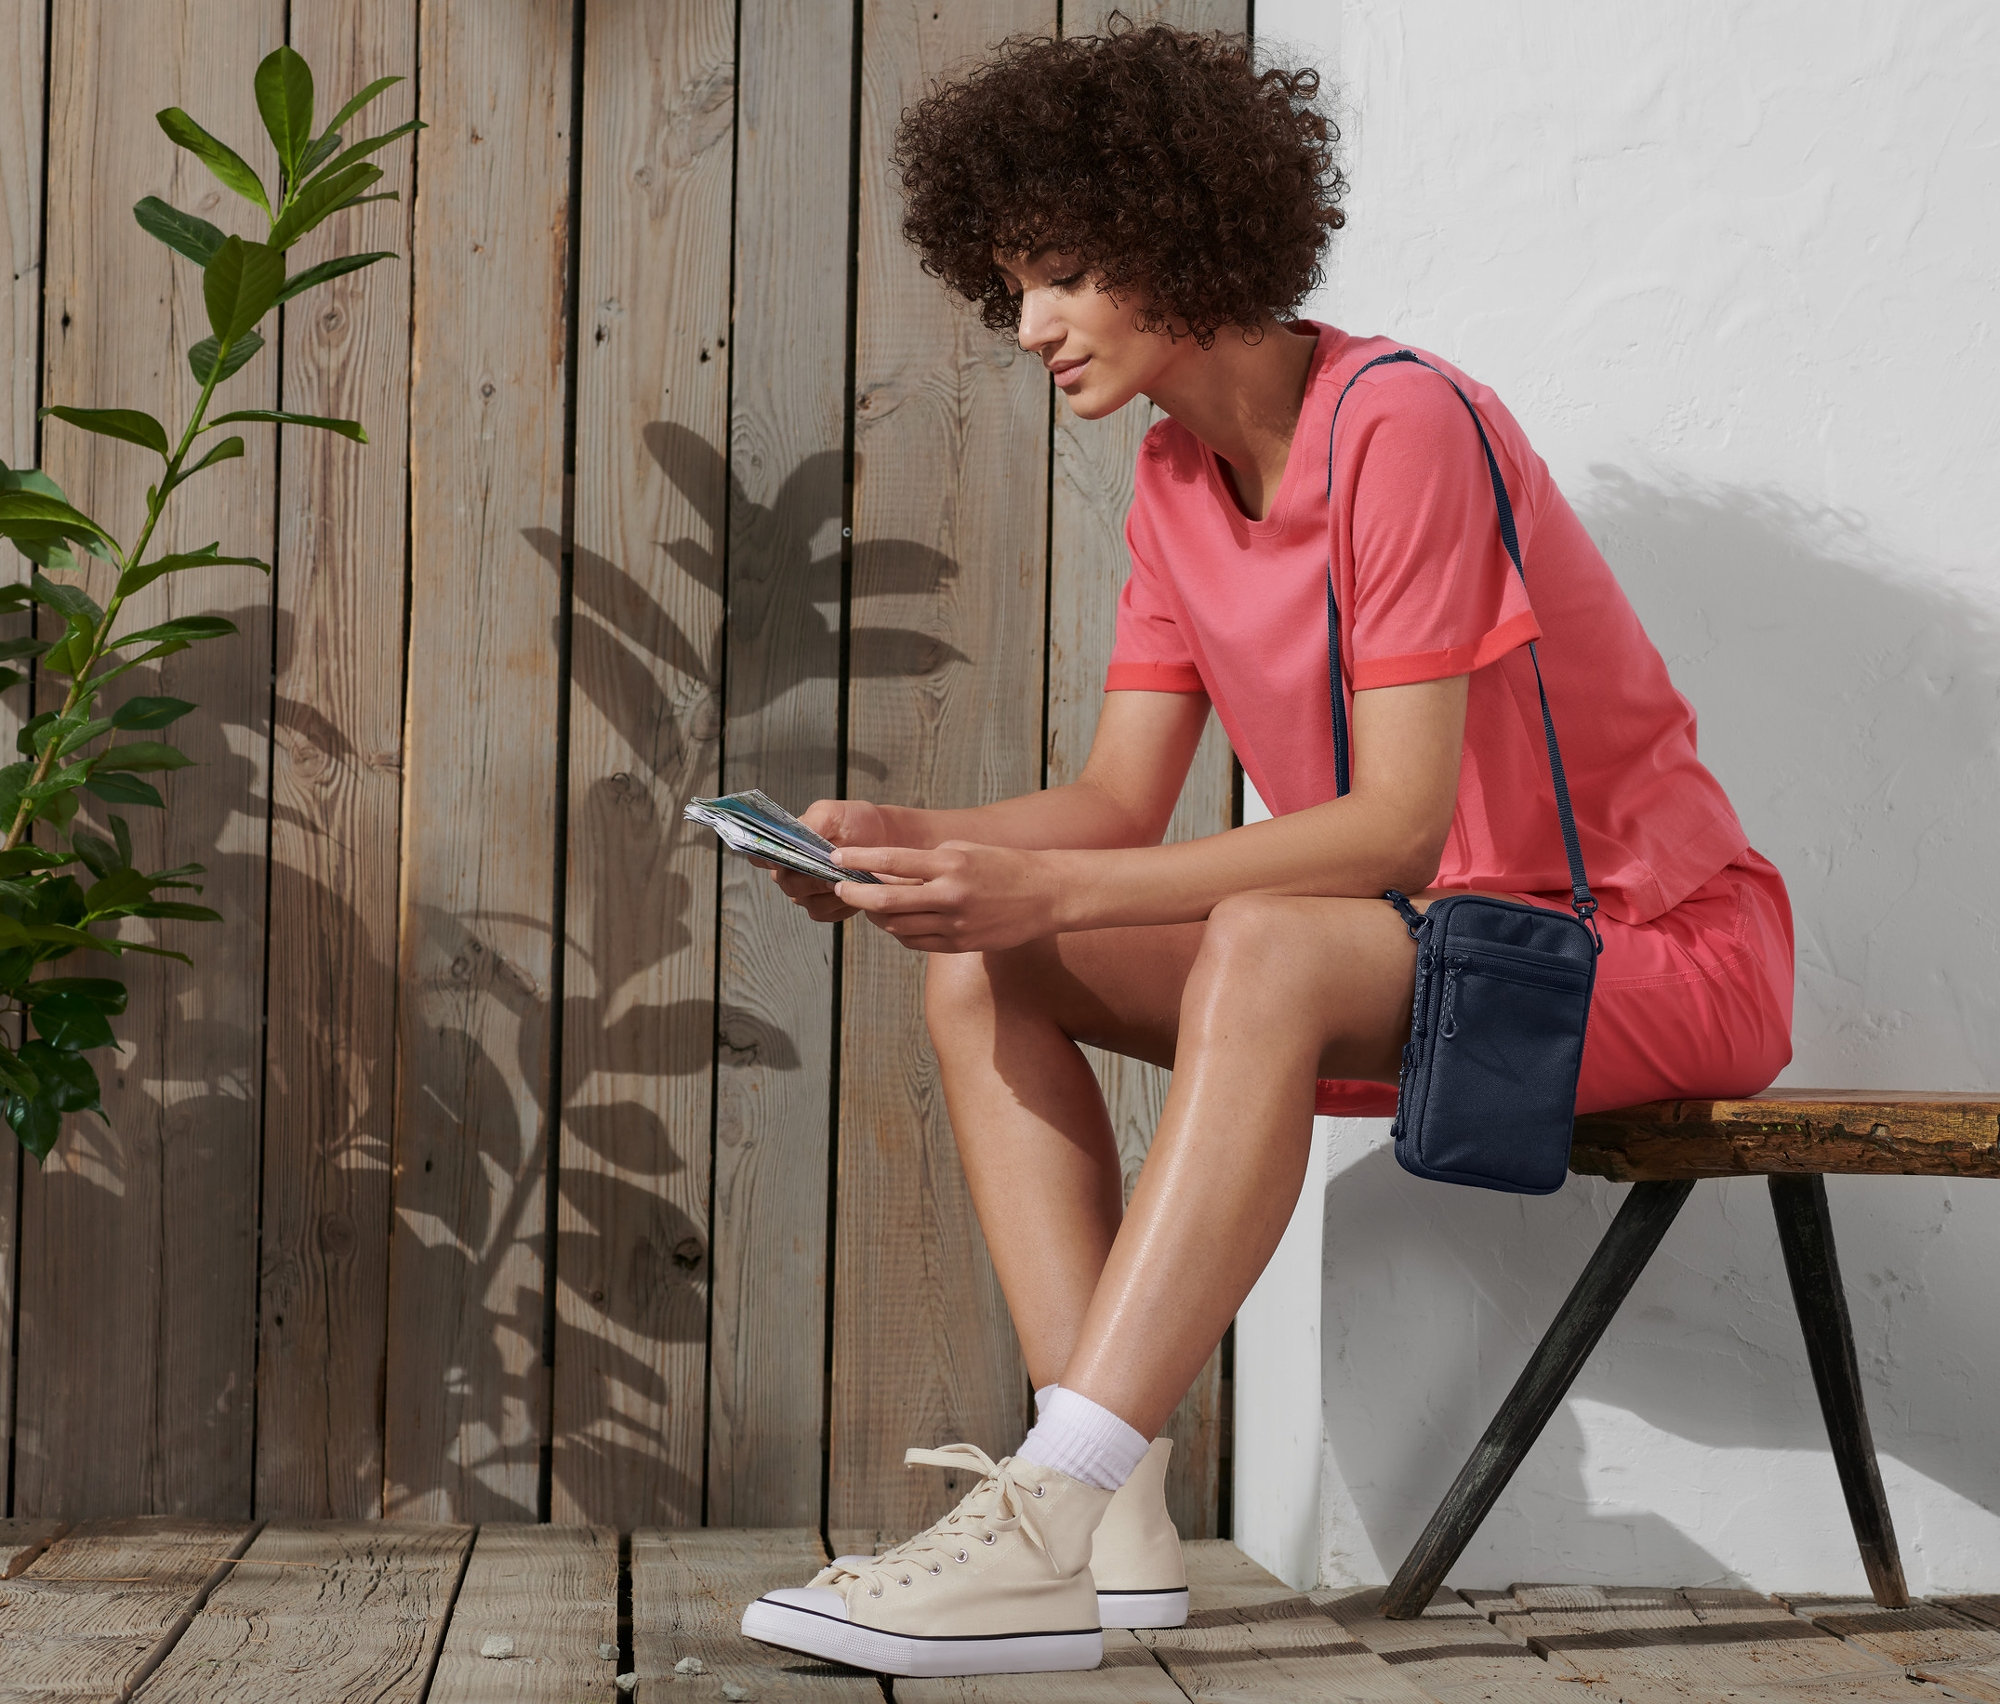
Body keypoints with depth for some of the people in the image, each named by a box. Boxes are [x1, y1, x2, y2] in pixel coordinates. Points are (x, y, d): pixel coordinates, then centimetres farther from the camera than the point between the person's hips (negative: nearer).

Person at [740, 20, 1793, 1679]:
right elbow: (1122, 801, 3)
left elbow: (1399, 827, -27)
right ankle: (1112, 1515, -18)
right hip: (1409, 947, 8)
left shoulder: (1402, 427, -21)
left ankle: (1052, 1513, -38)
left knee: (1267, 946, -37)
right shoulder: (1178, 482, 5)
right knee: (979, 973, -7)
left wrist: (1050, 887, -33)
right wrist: (921, 846, -17)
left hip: (1650, 944, -8)